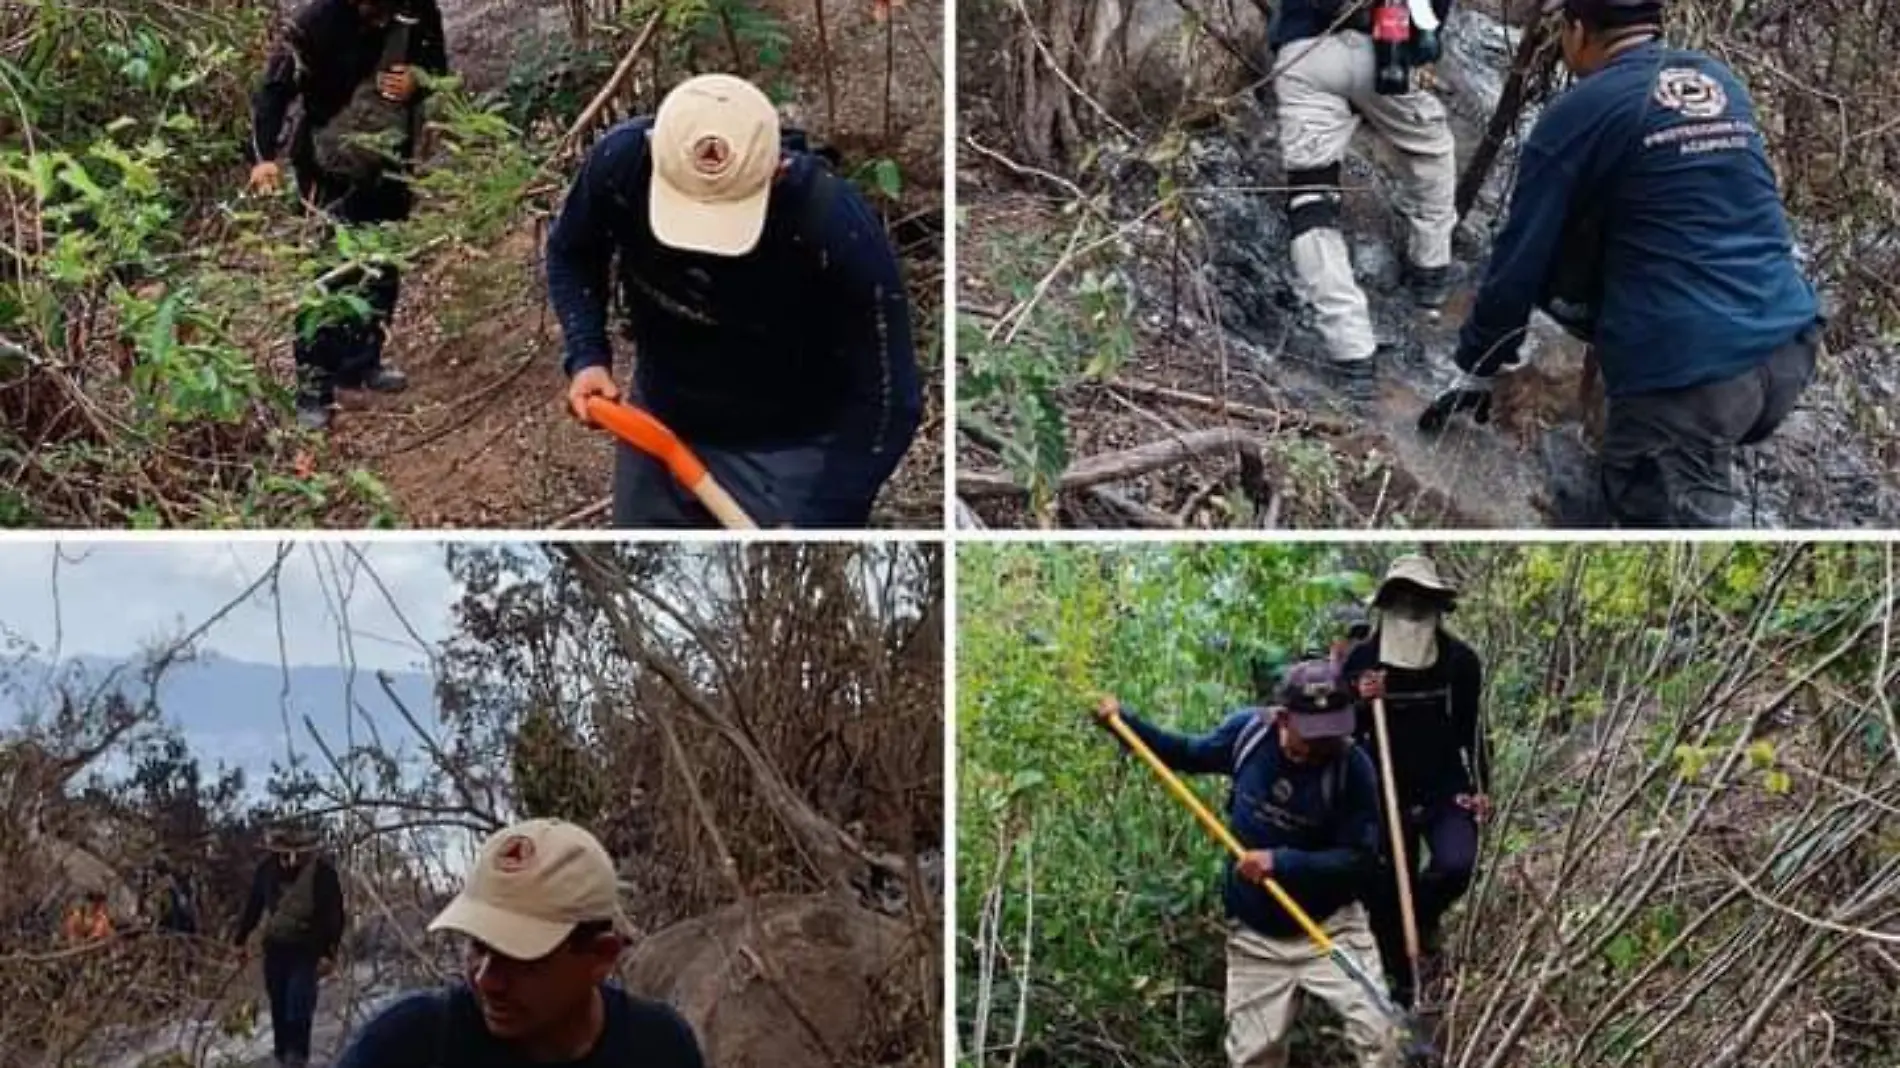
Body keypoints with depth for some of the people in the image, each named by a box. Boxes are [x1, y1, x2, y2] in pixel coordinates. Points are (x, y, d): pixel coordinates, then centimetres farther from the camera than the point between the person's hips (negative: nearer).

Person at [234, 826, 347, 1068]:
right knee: (278, 1001, 8)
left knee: (299, 999, -15)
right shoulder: (268, 868, -7)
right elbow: (254, 905, 8)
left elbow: (334, 914, -14)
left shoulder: (322, 871, -18)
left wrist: (330, 953, -18)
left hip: (308, 948, -4)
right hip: (275, 945, 4)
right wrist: (242, 939, 12)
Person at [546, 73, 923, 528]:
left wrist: (812, 524, -26)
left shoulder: (838, 228, -33)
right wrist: (587, 357, -14)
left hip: (787, 452, -4)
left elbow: (887, 399, -22)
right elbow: (571, 254, 1)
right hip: (660, 429, 4)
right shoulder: (621, 162, -23)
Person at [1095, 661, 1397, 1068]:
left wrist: (1281, 862, -29)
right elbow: (1190, 754, 9)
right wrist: (1123, 721, 1)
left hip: (1331, 928, -2)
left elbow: (1361, 860, -20)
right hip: (1256, 936, 3)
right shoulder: (1248, 730, -12)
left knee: (1378, 1034, -14)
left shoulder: (1352, 767, -20)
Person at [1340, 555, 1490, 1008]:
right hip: (1388, 795, 0)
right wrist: (1360, 703, -20)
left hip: (1446, 790, 0)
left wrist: (1480, 787, 3)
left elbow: (1472, 729, 9)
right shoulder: (1361, 660, -5)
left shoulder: (1461, 660, -3)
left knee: (1456, 865, -25)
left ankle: (1424, 913, 10)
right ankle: (1402, 984, 24)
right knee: (1387, 893, 3)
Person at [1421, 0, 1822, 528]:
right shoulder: (1723, 82, 17)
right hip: (1793, 347, 7)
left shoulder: (1578, 113, -3)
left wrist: (1476, 372, 14)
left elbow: (1521, 257, 1)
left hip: (1688, 370, -7)